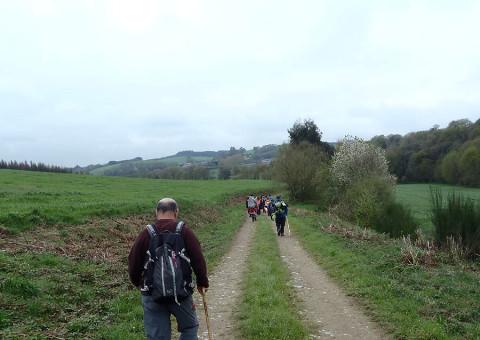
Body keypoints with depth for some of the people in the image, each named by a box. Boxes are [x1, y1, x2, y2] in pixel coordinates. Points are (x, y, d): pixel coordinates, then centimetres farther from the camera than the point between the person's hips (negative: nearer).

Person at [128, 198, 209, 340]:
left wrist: (137, 282, 24)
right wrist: (202, 283, 12)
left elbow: (133, 262, 4)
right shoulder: (185, 232, -5)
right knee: (189, 327, 20)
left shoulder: (146, 234, -1)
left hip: (152, 294, 1)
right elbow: (199, 260, -4)